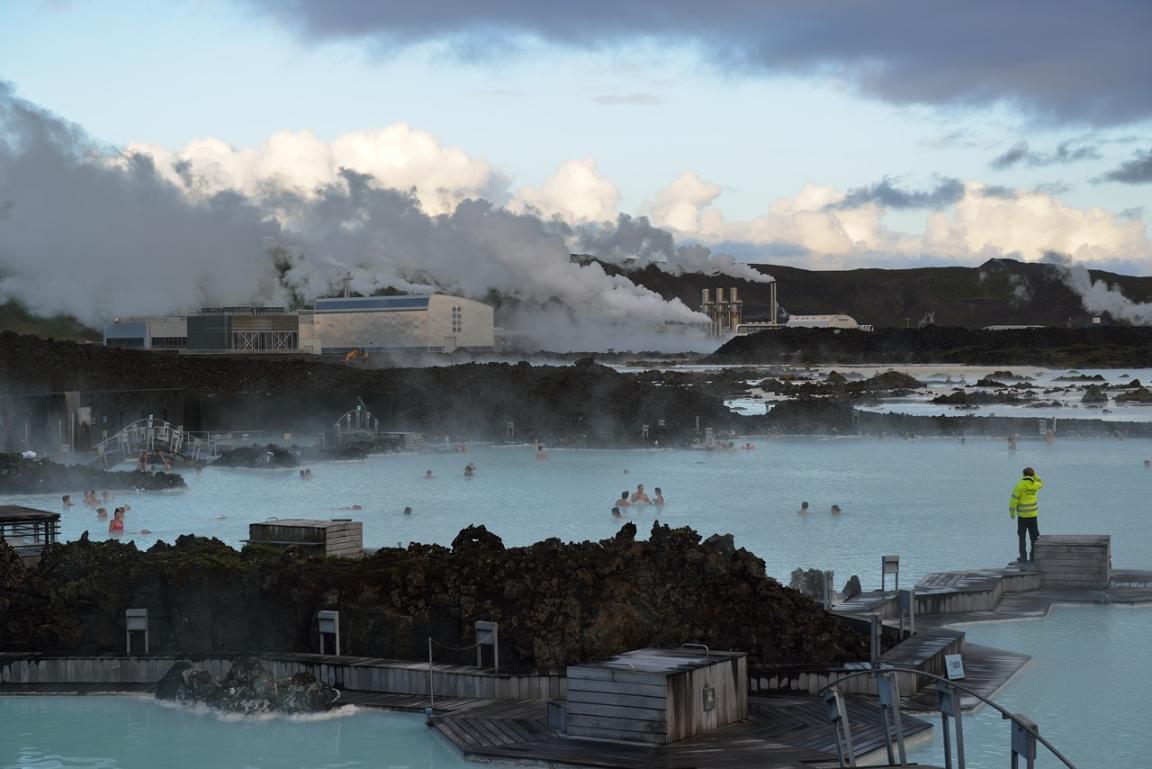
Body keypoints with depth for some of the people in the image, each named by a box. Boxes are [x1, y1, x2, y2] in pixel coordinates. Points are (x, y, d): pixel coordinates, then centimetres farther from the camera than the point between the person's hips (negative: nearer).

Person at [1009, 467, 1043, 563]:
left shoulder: (1019, 485, -13)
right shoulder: (1035, 485, -1)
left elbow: (1014, 500, -14)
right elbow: (1041, 483, 26)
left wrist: (1012, 512, -2)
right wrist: (1034, 475, 13)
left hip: (1022, 515, -3)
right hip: (1033, 515, 3)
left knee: (1022, 537, 6)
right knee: (1034, 537, 10)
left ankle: (1023, 557, 4)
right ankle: (1034, 556, 9)